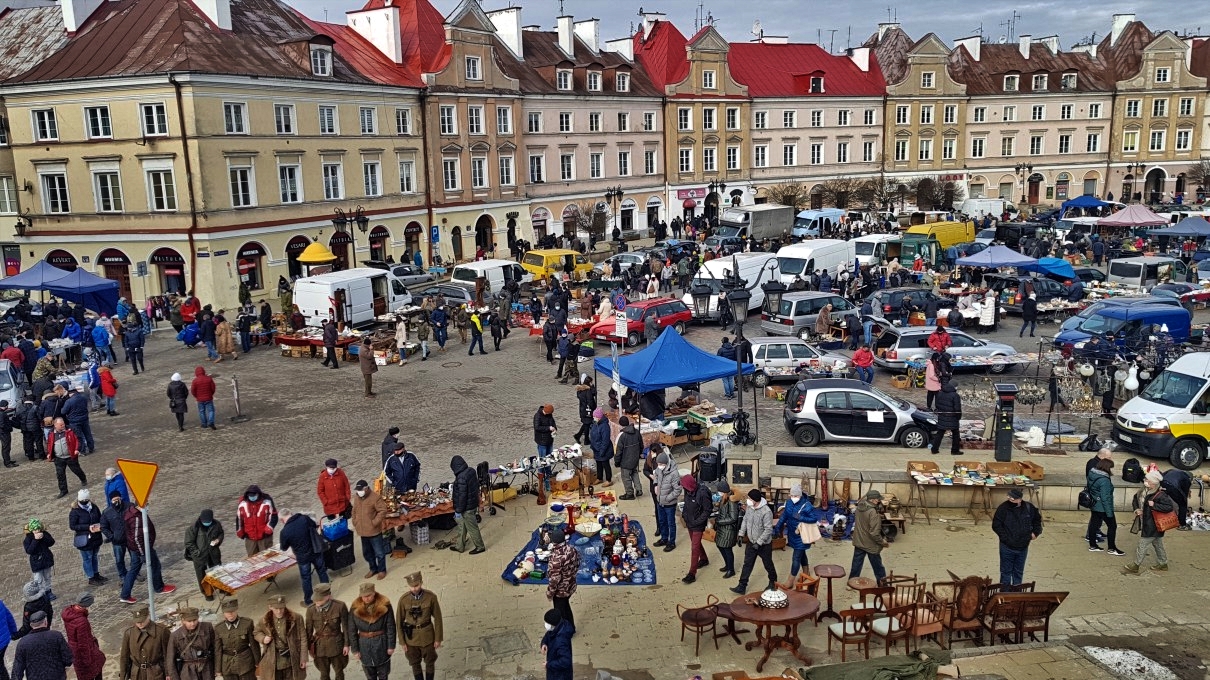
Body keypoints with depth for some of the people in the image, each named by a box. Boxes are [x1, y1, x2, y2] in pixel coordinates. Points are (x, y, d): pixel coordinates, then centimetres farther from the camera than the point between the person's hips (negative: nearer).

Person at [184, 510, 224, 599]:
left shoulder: (216, 524, -12)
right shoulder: (194, 527, -22)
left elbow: (221, 533, 8)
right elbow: (188, 543, -14)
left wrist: (218, 539, -13)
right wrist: (197, 552, -17)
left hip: (214, 554, 3)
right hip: (199, 556, -3)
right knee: (202, 575, 12)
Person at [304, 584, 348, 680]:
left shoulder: (340, 606, -17)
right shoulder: (311, 609, -12)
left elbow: (345, 626, -8)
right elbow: (309, 630, -1)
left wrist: (346, 644, -4)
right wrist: (307, 647, 5)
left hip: (336, 643, -1)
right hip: (320, 645, 1)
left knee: (339, 671, 17)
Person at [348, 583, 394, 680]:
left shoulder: (384, 605, -12)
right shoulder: (355, 608, -10)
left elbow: (391, 627, -6)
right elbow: (352, 630, -3)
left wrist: (391, 645, -6)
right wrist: (354, 649, -3)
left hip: (381, 644, -1)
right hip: (364, 645, 1)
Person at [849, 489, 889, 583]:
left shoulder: (860, 506, -5)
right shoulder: (873, 513, -29)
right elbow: (874, 533, -28)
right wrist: (882, 542, -11)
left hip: (859, 542, 7)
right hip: (870, 544, -7)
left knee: (856, 563, 16)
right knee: (877, 565, 13)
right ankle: (882, 583, 29)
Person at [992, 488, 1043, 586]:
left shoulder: (1029, 507, -6)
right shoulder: (1003, 508, -16)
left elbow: (1037, 519, 15)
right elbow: (996, 525, -12)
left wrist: (1035, 532, 4)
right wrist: (1006, 538, -16)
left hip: (1023, 547, 3)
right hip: (1007, 547, -3)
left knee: (1019, 572, 17)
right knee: (1006, 571, 5)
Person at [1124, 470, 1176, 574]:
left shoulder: (1160, 495, -23)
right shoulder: (1143, 491, 1)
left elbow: (1170, 507, -29)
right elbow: (1135, 499, 16)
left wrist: (1154, 505, -28)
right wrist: (1136, 509, 0)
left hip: (1152, 526, -8)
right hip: (1145, 523, 8)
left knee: (1143, 545, 0)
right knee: (1158, 544, 22)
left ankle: (1135, 566, 10)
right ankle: (1162, 564, 36)